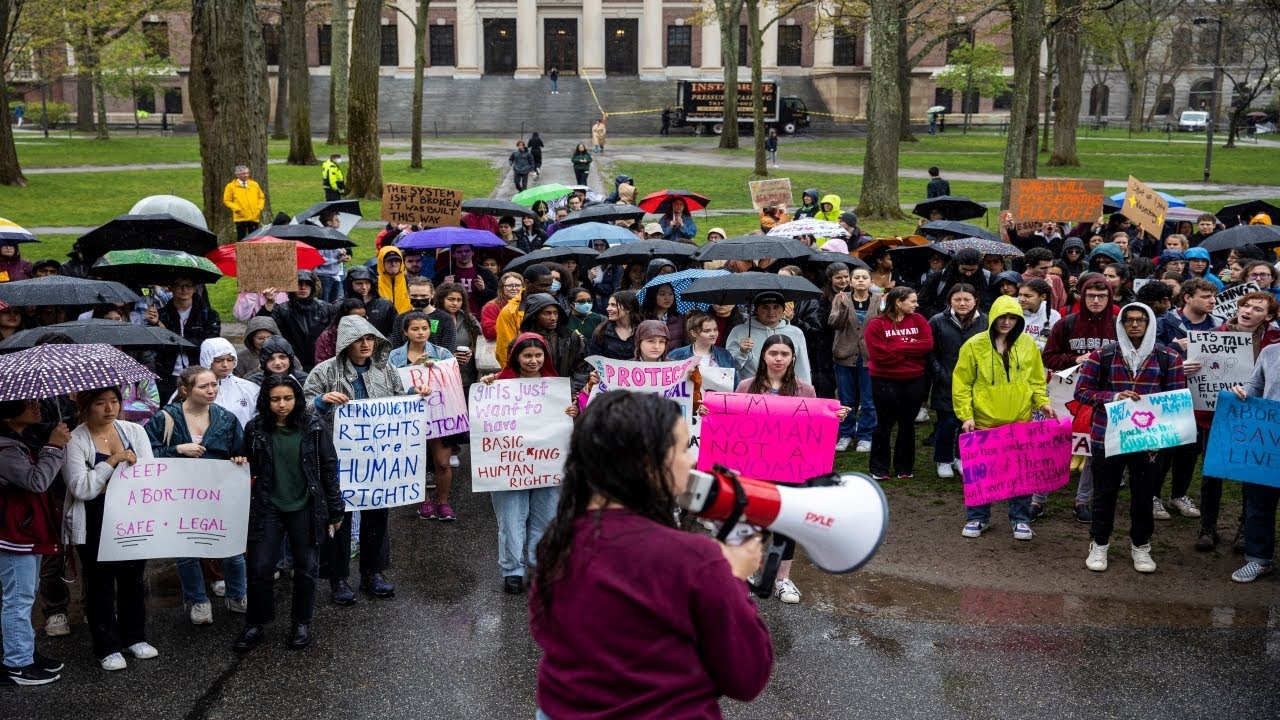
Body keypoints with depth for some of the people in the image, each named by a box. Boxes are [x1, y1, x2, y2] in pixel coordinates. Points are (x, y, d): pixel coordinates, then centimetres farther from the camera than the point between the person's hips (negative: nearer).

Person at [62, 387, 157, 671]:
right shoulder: (75, 441, -9)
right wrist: (113, 461, -22)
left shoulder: (134, 431, 2)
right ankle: (107, 647, 17)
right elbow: (81, 488, -17)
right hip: (95, 527, -3)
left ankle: (134, 637, 31)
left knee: (133, 580, 14)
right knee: (100, 584, 6)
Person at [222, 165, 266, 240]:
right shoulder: (231, 186, 2)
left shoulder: (255, 184, 13)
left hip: (254, 218, 3)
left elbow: (261, 197, 20)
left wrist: (260, 208, 3)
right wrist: (237, 209, -10)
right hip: (241, 218, -3)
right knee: (241, 240, -2)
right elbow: (227, 201, 2)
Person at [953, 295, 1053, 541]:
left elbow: (1036, 380, 12)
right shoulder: (975, 345, -6)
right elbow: (961, 384, -3)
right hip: (984, 421, -2)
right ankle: (978, 518, 22)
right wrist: (966, 415, -9)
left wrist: (1042, 402, -3)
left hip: (1020, 421, 2)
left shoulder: (1027, 343, 3)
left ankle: (1020, 519, 20)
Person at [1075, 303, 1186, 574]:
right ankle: (1099, 544, 24)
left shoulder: (1168, 358, 2)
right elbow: (1082, 391, -1)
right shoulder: (1102, 355, -1)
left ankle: (1141, 546, 27)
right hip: (1107, 435, -1)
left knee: (1143, 493, 10)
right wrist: (1114, 396, -16)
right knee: (1104, 492, 9)